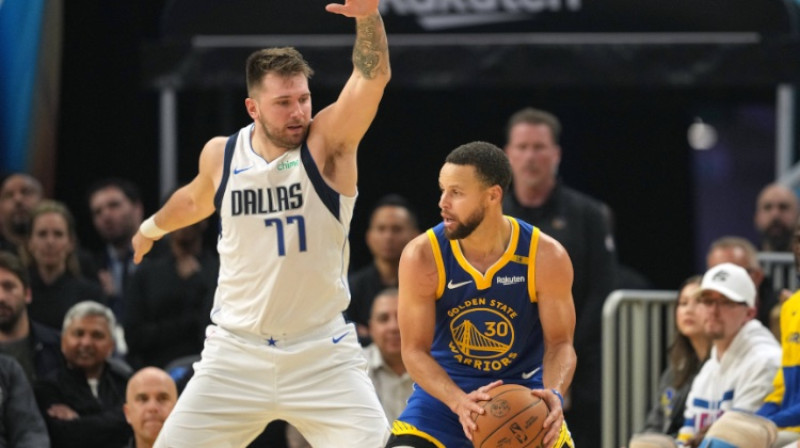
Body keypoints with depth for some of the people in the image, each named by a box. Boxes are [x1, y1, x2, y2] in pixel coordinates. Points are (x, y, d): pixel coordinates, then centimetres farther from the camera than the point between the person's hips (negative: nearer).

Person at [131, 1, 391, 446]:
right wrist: (153, 227, 45)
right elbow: (196, 199, 25)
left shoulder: (329, 141, -9)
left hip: (323, 354, -2)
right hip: (237, 353, 2)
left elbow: (373, 75, -28)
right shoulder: (221, 155, 1)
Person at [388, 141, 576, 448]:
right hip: (444, 391, -1)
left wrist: (553, 395, -33)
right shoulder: (422, 256, -17)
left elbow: (559, 343, -10)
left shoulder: (546, 257, -16)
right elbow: (415, 349, -14)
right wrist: (458, 401, -33)